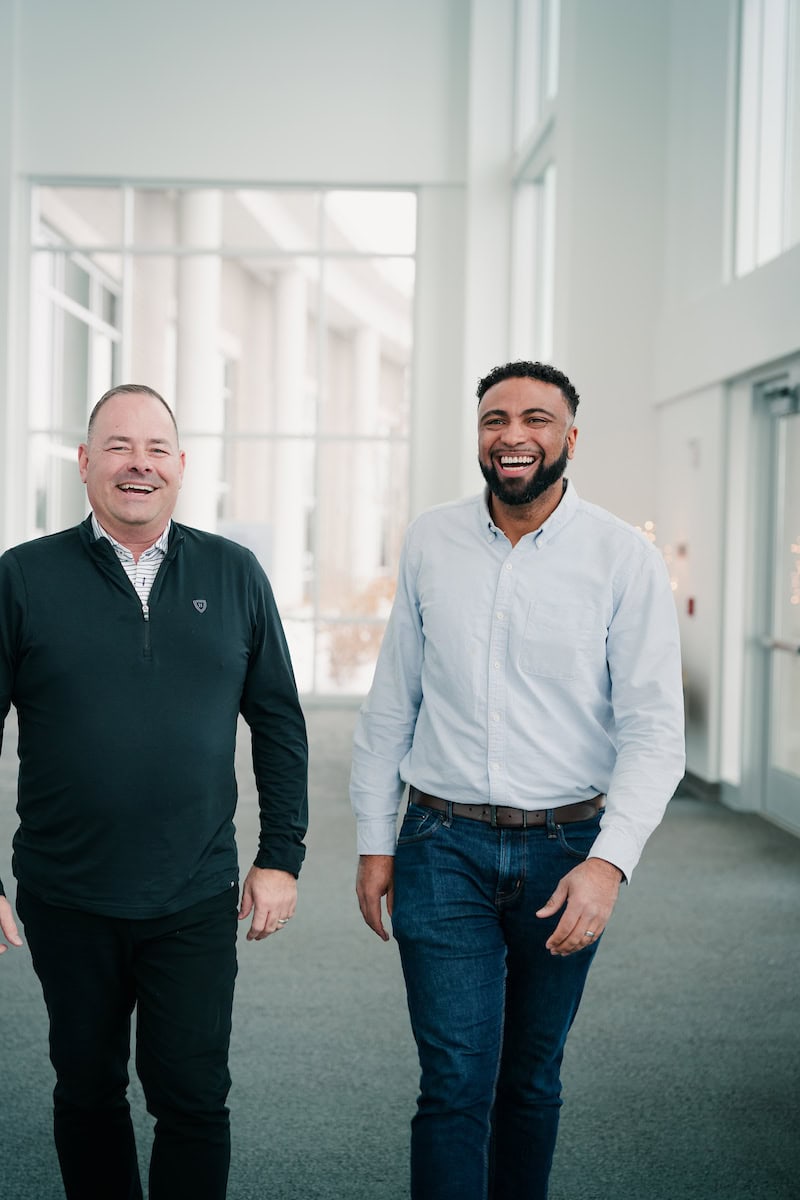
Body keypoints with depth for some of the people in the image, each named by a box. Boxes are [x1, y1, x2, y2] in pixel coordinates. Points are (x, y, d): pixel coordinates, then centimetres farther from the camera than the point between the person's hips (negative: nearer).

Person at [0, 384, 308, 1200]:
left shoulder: (233, 574, 2)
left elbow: (279, 724, 7)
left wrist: (281, 856, 3)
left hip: (196, 901, 0)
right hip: (65, 902, 0)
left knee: (194, 1099, 5)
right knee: (88, 1093, 15)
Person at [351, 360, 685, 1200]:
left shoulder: (624, 558, -5)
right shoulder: (429, 542, 3)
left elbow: (654, 727, -8)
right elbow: (390, 703, 9)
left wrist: (610, 859, -19)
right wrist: (373, 841, 8)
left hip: (565, 850, 0)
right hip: (443, 846, 1)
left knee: (531, 1080, 14)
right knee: (456, 1082, -5)